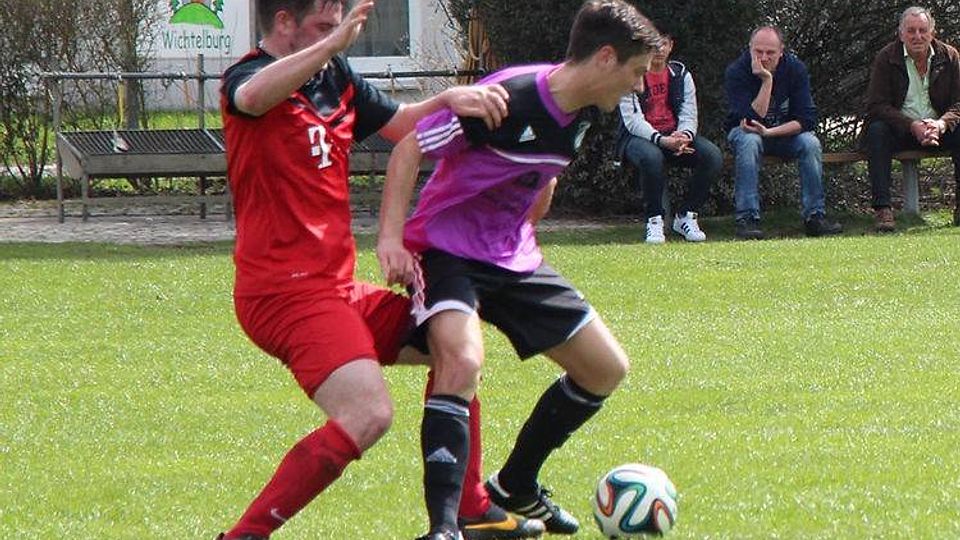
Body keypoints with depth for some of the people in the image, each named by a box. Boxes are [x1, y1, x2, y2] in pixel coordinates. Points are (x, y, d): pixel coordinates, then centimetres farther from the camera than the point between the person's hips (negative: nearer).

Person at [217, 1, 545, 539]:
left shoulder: (337, 78, 13)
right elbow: (253, 97, -37)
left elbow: (401, 123, 20)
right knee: (368, 414, -25)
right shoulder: (249, 76, -12)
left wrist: (451, 99, -1)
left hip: (336, 286, 10)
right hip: (284, 289, -10)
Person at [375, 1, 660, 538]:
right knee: (463, 362, -33)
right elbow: (410, 148, -19)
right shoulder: (509, 98, -24)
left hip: (513, 257, 8)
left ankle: (515, 489, 25)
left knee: (606, 369, 8)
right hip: (448, 248, -8)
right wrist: (391, 238, -24)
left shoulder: (580, 113, 1)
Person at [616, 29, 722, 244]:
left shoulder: (681, 75, 9)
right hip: (638, 137, -4)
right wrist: (662, 140, -30)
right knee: (651, 157, -41)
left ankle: (685, 216, -7)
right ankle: (654, 220, -21)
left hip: (675, 136, 4)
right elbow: (633, 120, -14)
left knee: (712, 155, -23)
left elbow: (689, 116, 2)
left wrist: (684, 136, -23)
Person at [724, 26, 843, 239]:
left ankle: (814, 216, -20)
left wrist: (769, 132, -29)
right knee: (749, 141, -36)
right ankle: (747, 218, -36)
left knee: (810, 143, -27)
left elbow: (807, 119, -17)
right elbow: (753, 118, -28)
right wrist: (767, 80, -34)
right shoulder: (736, 73, -20)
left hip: (785, 134, 2)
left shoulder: (795, 69, -13)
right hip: (744, 131, -2)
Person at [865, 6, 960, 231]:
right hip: (899, 128, -1)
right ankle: (882, 208, -37)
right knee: (877, 131, -33)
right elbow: (876, 106, -13)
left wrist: (941, 124, -28)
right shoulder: (886, 58, -6)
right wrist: (913, 126, -26)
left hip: (938, 126, 1)